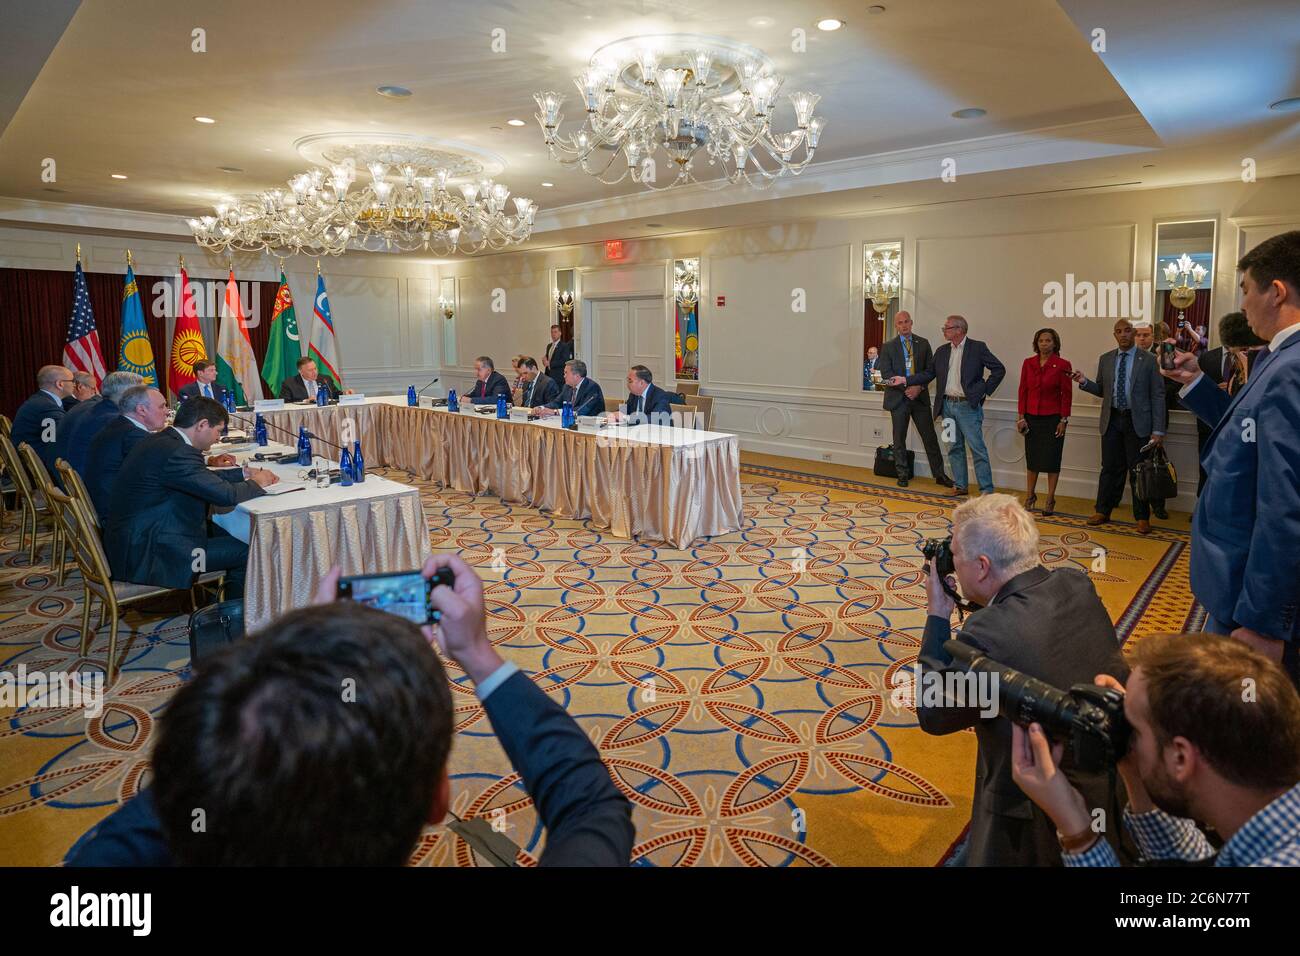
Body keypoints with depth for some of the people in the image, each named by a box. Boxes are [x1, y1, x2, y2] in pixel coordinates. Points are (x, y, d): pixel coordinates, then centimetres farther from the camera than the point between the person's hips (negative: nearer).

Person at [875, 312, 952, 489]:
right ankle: (903, 475, 15)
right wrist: (907, 387, -14)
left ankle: (939, 474, 10)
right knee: (899, 439, 5)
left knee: (930, 436, 3)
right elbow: (886, 374, -6)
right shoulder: (888, 347, 2)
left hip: (920, 396, 1)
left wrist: (919, 387, -11)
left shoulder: (923, 344, 8)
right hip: (898, 398, -1)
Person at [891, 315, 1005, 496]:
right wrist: (905, 380, 2)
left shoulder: (977, 348, -5)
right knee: (955, 448, 12)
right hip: (947, 405, 6)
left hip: (968, 406, -5)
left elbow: (999, 369, -3)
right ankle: (959, 486, 21)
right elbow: (927, 374, 12)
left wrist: (985, 390, -7)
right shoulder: (942, 351, 10)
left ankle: (987, 490, -1)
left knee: (977, 448, -5)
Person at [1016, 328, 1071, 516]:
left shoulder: (1062, 365, -6)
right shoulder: (1028, 363, 3)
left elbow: (1066, 394, -5)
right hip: (1032, 418, 3)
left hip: (1052, 418, -3)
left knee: (1051, 459, 3)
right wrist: (1021, 416, 1)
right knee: (1032, 457, 8)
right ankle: (1030, 495, 22)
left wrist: (1064, 419, -8)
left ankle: (1050, 499, 12)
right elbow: (1023, 391, 6)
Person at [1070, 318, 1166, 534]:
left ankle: (1142, 518, 14)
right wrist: (1084, 382, -9)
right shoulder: (1105, 359, 8)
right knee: (1110, 468, 9)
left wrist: (1158, 430, -9)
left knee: (1138, 471, 4)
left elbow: (1157, 395, -3)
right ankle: (1103, 511, 20)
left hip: (1137, 422, -3)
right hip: (1112, 420, 3)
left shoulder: (1148, 360, -2)